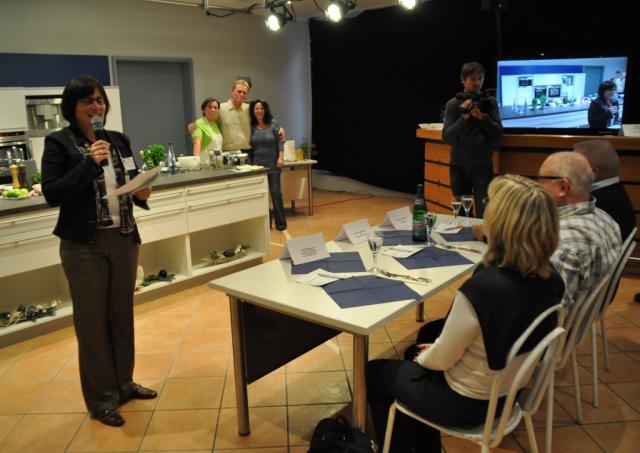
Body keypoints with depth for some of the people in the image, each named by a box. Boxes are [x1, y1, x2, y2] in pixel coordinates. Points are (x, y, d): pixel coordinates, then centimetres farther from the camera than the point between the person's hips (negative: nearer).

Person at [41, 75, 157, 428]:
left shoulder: (119, 140, 8)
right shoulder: (58, 143, -6)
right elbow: (51, 194, -13)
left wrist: (142, 193, -7)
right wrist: (89, 164, -21)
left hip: (125, 239, 5)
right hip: (84, 246, -5)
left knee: (122, 314, 15)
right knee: (92, 321, 5)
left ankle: (124, 383, 32)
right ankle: (101, 399, 19)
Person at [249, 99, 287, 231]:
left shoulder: (273, 125, 0)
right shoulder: (251, 127, 5)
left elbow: (279, 142, -1)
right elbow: (249, 147, 8)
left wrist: (281, 157, -12)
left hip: (273, 165, -2)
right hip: (257, 165, 2)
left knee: (276, 193, -2)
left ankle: (281, 224, 7)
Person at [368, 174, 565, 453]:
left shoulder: (481, 289, -36)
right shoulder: (551, 280, -12)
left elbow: (441, 360, -21)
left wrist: (422, 358, 2)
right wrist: (432, 350, 8)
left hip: (467, 403, -6)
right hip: (509, 391, 7)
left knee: (374, 372, 16)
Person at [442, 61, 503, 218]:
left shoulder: (490, 102, 4)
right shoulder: (453, 104, 2)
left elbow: (498, 133, -2)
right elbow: (446, 137, -5)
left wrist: (483, 118, -18)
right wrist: (463, 118, -18)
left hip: (482, 165, -1)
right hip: (458, 165, 1)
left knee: (484, 213, -6)